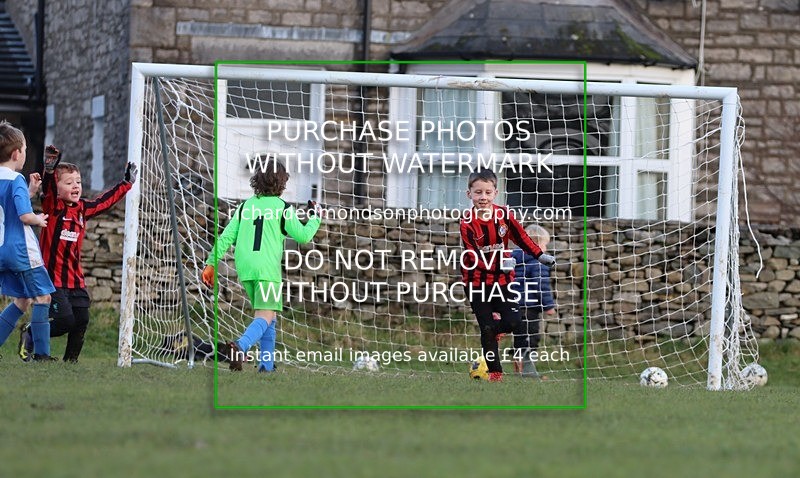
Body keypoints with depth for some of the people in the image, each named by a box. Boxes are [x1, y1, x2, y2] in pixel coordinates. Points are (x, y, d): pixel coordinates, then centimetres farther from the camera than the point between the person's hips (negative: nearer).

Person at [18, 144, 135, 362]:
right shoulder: (53, 206, -7)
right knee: (65, 320, -14)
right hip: (52, 277, -6)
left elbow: (105, 201, 24)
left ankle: (71, 360, 19)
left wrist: (126, 183, 28)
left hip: (75, 280, 6)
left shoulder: (83, 209, 10)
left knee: (81, 320, 0)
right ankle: (29, 336, 10)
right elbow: (48, 188, -26)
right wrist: (50, 168, -45)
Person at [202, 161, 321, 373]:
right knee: (265, 316, -11)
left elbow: (227, 236, 8)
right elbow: (303, 236, 4)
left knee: (269, 314, 20)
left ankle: (267, 363, 16)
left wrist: (211, 263, 11)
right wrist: (315, 218, 22)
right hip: (267, 268, -6)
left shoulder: (246, 206, 12)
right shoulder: (282, 208, -1)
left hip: (244, 268, 6)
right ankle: (241, 346, -39)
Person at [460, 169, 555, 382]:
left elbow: (521, 237, 9)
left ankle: (490, 330, 23)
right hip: (477, 282, -3)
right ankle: (495, 372, 9)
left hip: (502, 280, 3)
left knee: (512, 322, -10)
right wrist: (498, 265, -34)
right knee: (486, 328, -3)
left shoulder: (504, 215, -5)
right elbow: (472, 257, -20)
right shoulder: (467, 223, -14)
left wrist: (540, 255, 5)